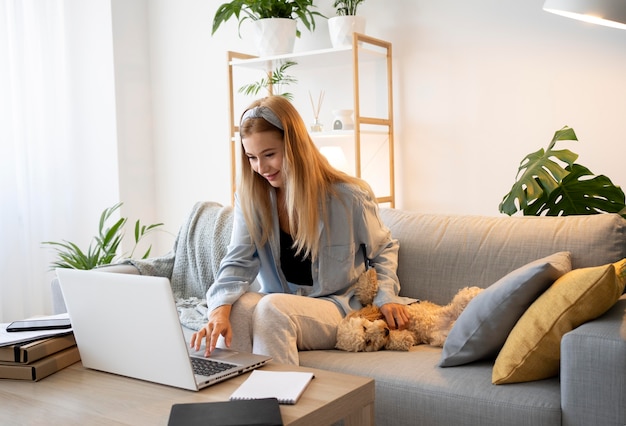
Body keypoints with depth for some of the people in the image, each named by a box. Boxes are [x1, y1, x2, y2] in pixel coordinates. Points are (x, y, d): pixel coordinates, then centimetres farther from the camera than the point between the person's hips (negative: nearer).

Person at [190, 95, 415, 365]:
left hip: (336, 307, -3)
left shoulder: (351, 196, -10)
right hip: (278, 305, 3)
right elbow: (238, 262, -12)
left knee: (272, 307, -33)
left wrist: (386, 297, -11)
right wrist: (220, 312, -31)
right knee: (235, 307, -31)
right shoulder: (250, 197, -2)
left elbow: (383, 249, 6)